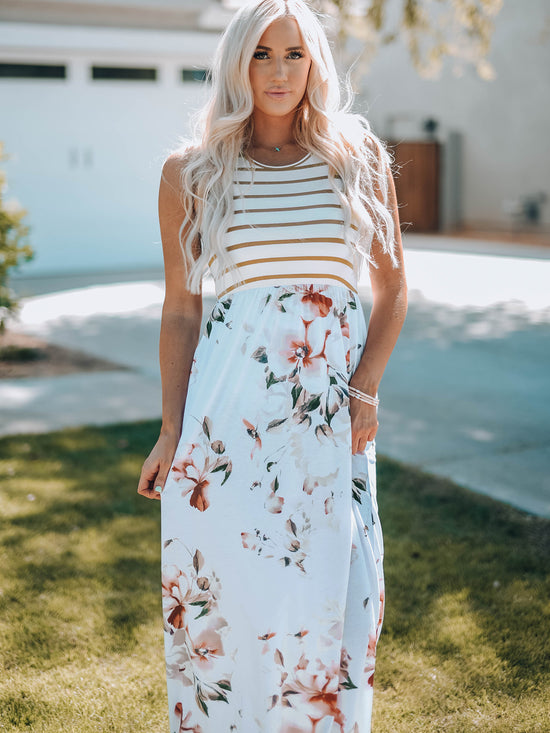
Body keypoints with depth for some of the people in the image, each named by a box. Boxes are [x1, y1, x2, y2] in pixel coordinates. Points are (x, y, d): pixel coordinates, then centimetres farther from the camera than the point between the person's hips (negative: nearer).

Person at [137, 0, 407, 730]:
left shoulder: (358, 156, 6)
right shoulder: (191, 172, 4)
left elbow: (392, 289, 10)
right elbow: (180, 309, 7)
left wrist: (367, 388, -4)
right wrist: (171, 433, 3)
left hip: (332, 403, 1)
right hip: (230, 403, -1)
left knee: (329, 594, 3)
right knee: (227, 587, 2)